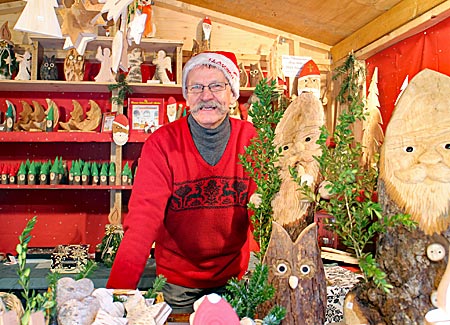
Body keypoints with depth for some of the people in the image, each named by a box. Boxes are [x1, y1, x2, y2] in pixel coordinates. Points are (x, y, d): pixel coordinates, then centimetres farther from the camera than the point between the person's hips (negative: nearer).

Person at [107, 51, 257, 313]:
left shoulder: (251, 139, -11)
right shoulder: (161, 143, -15)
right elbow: (144, 217, -22)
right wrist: (117, 292, -30)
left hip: (233, 278, 1)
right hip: (177, 280, -1)